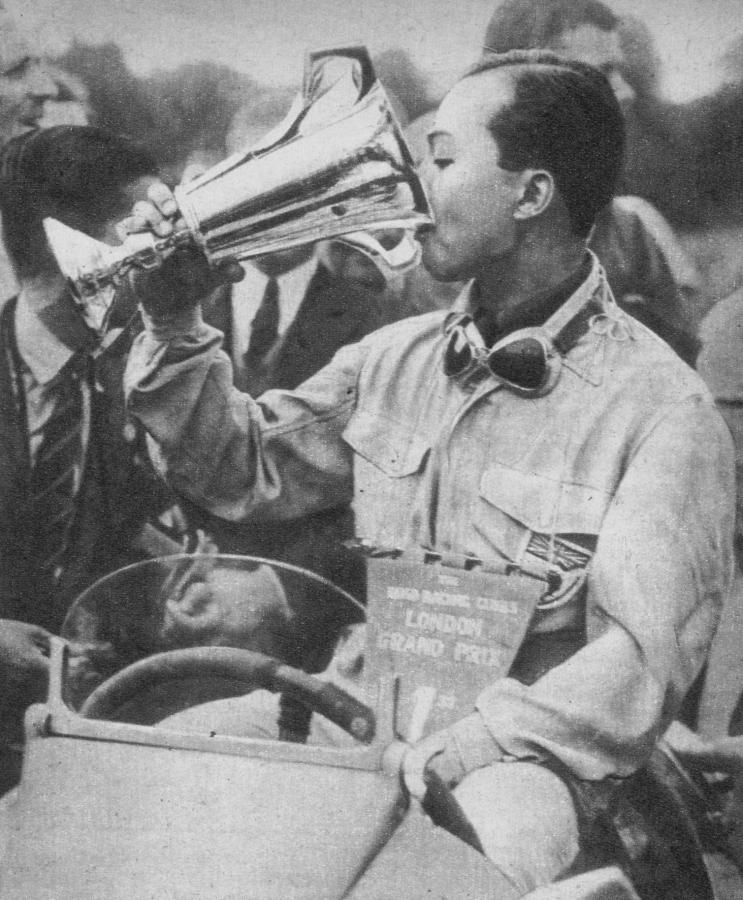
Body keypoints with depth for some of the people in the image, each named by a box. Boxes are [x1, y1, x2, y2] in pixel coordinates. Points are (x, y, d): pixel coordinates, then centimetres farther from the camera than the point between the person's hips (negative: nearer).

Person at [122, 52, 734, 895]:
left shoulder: (663, 410, -10)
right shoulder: (392, 359, 8)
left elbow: (639, 666, -16)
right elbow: (243, 471, 13)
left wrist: (444, 758, -25)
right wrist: (175, 326, 0)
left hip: (511, 762, -5)